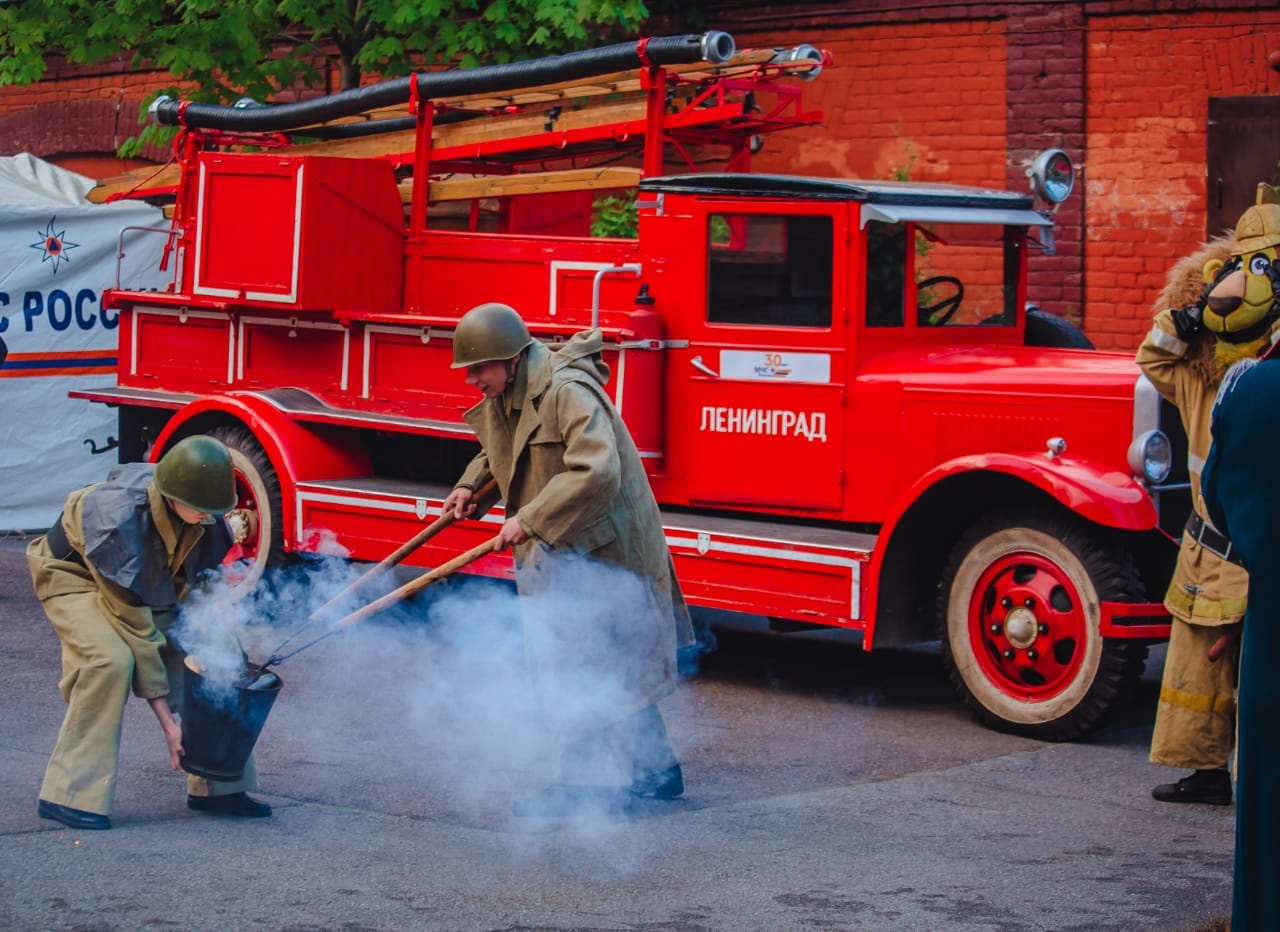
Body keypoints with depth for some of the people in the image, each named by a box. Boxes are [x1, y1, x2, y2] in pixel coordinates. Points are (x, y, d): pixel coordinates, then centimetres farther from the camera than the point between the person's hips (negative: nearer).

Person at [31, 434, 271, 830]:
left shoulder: (205, 517, -22)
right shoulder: (119, 520, -40)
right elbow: (134, 626, -36)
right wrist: (167, 720, -33)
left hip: (149, 581, 7)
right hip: (76, 575, -7)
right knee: (110, 660, -30)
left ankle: (215, 786, 4)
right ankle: (70, 794, -21)